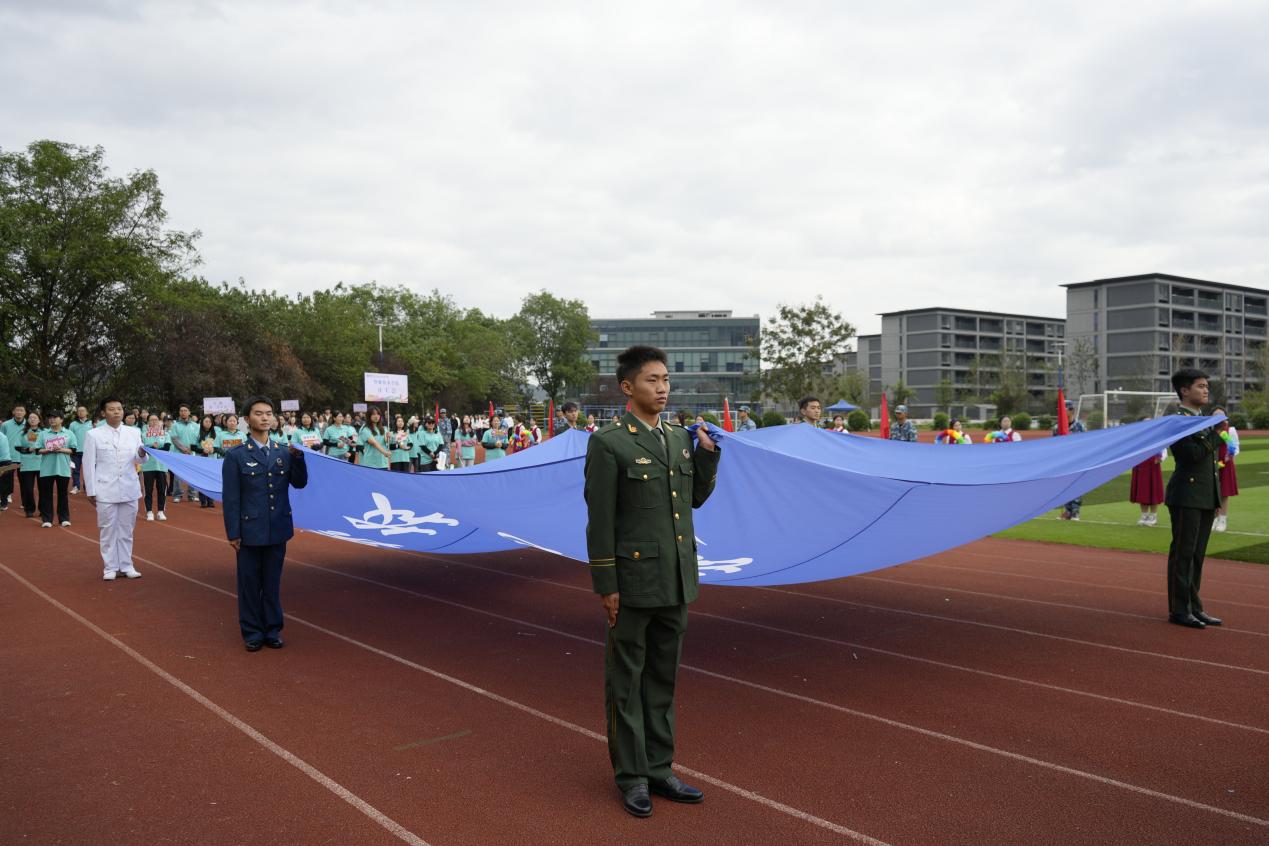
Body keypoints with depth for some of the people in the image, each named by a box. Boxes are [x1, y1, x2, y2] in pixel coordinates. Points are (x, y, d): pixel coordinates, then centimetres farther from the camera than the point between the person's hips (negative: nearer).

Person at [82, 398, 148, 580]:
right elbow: (88, 465, 0)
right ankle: (110, 567, 13)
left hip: (129, 489, 3)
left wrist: (142, 454, -16)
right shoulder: (94, 435, -1)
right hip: (106, 491, -3)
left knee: (126, 530, 10)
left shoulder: (134, 432, 6)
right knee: (108, 530, 4)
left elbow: (140, 460, 7)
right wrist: (90, 491, -3)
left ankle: (126, 566, 18)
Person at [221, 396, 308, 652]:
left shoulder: (284, 452, 7)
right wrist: (233, 533, -8)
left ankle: (273, 630, 22)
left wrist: (298, 457, -11)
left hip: (278, 530, 3)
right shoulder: (236, 456, -4)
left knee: (273, 583, 11)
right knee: (250, 584, 6)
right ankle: (252, 633, 18)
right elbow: (231, 498, -5)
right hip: (250, 531, -3)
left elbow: (299, 482, 4)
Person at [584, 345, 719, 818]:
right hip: (632, 580, -6)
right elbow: (599, 521, -12)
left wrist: (707, 453, 1)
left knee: (663, 679, 15)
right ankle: (632, 777, 21)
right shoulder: (608, 444, -12)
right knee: (627, 682, 8)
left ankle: (659, 768, 28)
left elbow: (696, 498, 16)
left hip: (676, 581, 6)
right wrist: (605, 586, -12)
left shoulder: (680, 438, 8)